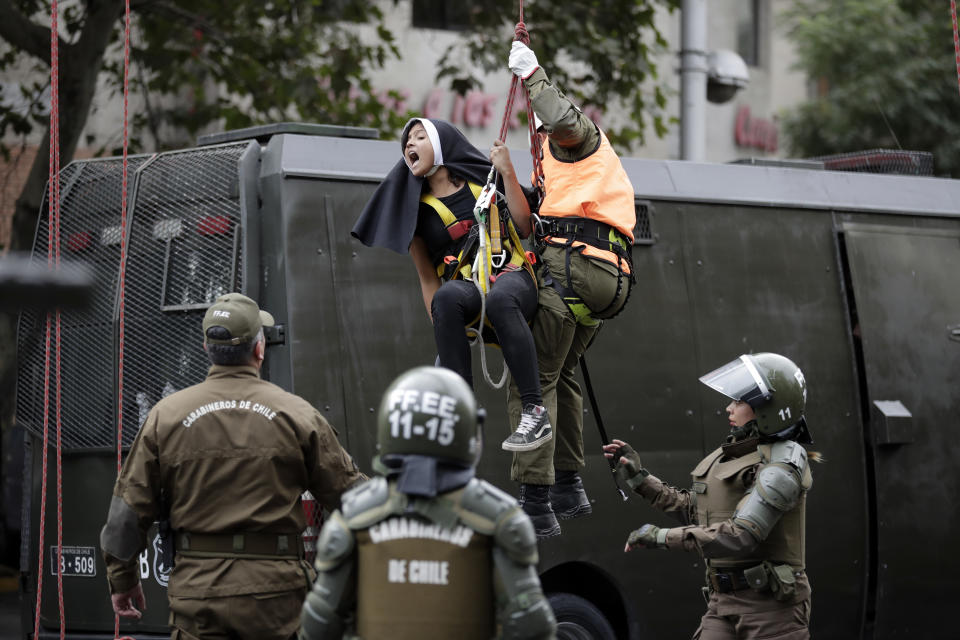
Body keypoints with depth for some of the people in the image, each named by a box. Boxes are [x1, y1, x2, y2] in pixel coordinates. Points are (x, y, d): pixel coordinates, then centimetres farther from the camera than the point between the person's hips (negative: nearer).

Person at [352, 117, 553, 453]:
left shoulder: (482, 180, 14)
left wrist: (508, 174, -1)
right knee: (448, 296, -37)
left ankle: (535, 412, -41)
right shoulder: (417, 208, 15)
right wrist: (442, 326, -2)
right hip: (465, 286, 1)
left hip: (511, 277, -1)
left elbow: (524, 226, 5)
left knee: (500, 298, -39)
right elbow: (428, 277, 12)